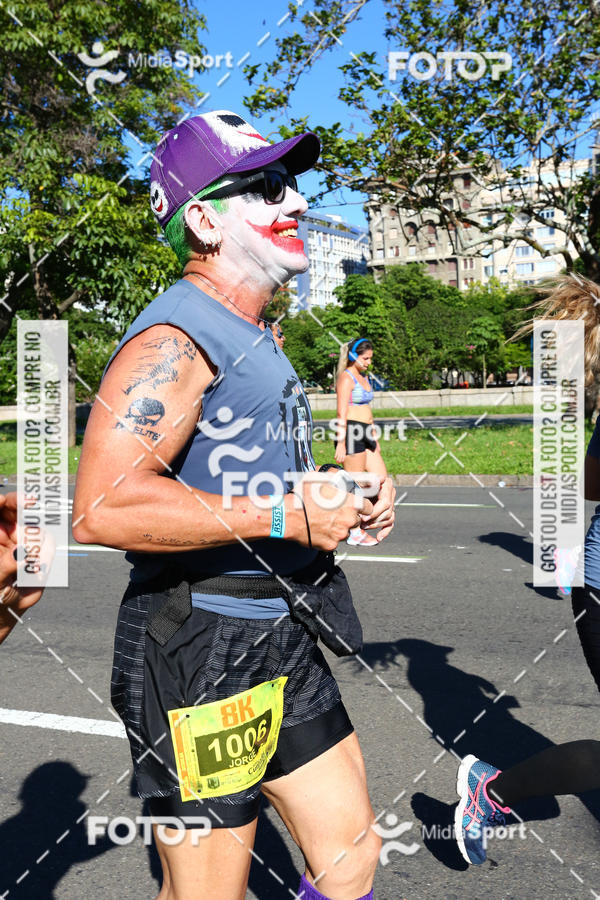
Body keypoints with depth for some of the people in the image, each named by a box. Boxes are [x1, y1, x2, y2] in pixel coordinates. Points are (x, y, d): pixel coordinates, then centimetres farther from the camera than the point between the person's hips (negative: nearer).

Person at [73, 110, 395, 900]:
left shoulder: (256, 338, 16)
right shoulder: (175, 339, -17)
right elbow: (102, 508, -29)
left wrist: (344, 504, 9)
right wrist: (285, 516, -25)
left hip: (283, 637, 9)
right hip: (198, 645, -9)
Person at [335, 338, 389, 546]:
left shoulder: (364, 376, 18)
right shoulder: (346, 377, -10)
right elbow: (342, 414, -15)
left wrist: (374, 439, 24)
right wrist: (341, 443, -19)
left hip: (365, 433, 9)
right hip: (350, 432, -9)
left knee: (381, 478, 6)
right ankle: (356, 533, 6)